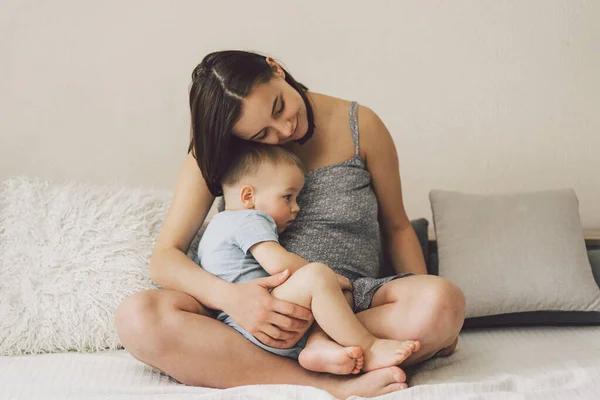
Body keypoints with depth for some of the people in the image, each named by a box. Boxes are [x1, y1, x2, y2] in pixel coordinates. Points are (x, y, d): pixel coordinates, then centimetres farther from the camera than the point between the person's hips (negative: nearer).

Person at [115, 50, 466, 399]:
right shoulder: (213, 151, 0)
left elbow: (396, 227, 11)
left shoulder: (360, 127, 0)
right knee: (137, 317, -27)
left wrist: (429, 313, -4)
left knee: (444, 300, -31)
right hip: (255, 305, 1)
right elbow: (165, 258, -5)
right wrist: (230, 296, -26)